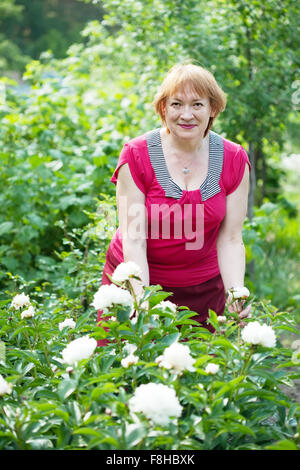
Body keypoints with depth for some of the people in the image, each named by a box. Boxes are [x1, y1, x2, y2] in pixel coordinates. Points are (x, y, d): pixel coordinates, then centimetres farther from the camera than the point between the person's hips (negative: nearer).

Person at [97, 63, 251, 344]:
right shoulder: (136, 155, -13)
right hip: (135, 281, -2)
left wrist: (236, 296, -22)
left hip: (202, 287, 2)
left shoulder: (234, 160, -6)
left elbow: (230, 240, -6)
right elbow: (133, 239, -16)